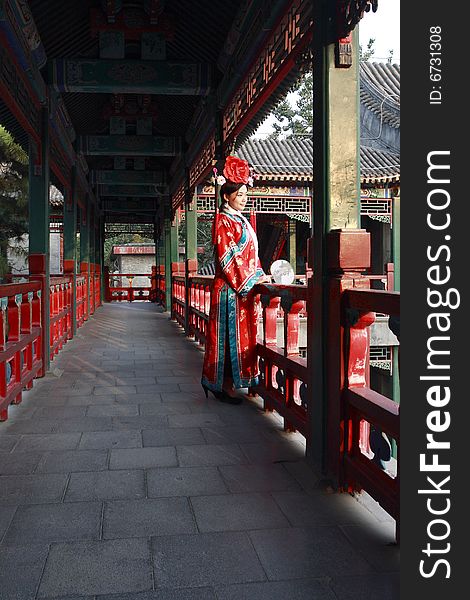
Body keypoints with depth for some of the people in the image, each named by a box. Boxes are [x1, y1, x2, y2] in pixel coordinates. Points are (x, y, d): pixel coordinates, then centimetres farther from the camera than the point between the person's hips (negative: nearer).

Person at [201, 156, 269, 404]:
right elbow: (227, 258, -15)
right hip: (230, 289, -9)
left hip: (245, 287, 9)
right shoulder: (223, 221, -7)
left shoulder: (242, 221, 19)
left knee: (243, 334, 9)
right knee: (230, 335, -4)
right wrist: (250, 280, -17)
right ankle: (224, 386, 4)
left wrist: (260, 277, 11)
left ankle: (223, 383, 17)